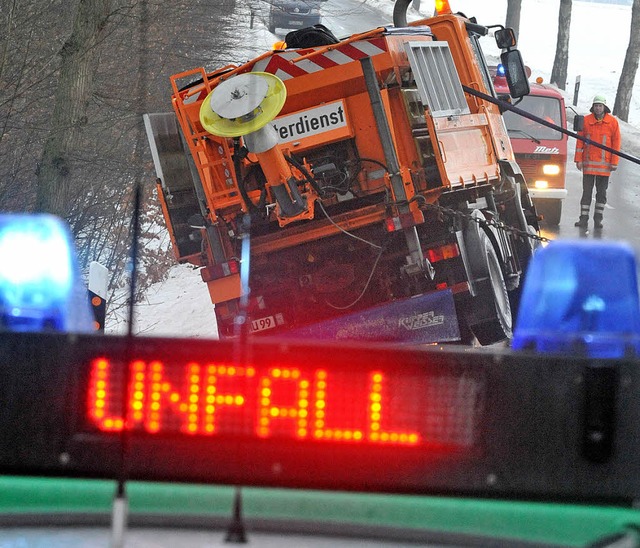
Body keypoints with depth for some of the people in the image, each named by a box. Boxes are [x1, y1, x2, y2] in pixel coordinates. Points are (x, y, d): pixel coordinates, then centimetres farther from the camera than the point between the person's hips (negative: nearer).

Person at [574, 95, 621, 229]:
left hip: (604, 164, 0)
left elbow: (616, 143, 2)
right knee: (587, 191, 1)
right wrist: (578, 160, 0)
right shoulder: (586, 121, 3)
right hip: (588, 163, 0)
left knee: (601, 192, 4)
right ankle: (584, 219, 4)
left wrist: (614, 162, -3)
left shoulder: (613, 122, 1)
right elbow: (580, 141, 6)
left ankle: (598, 219, 10)